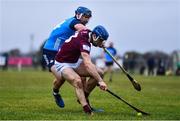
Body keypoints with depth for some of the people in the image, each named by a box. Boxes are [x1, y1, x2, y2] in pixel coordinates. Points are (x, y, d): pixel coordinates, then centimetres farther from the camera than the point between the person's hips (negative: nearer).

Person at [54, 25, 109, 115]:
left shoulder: (87, 32, -6)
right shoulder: (83, 42, -33)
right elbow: (88, 65, -46)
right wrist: (100, 81, -52)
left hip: (75, 62, 9)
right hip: (62, 64, -9)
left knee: (100, 73, -4)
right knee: (77, 81, -38)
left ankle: (84, 97, 9)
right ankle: (86, 109, -49)